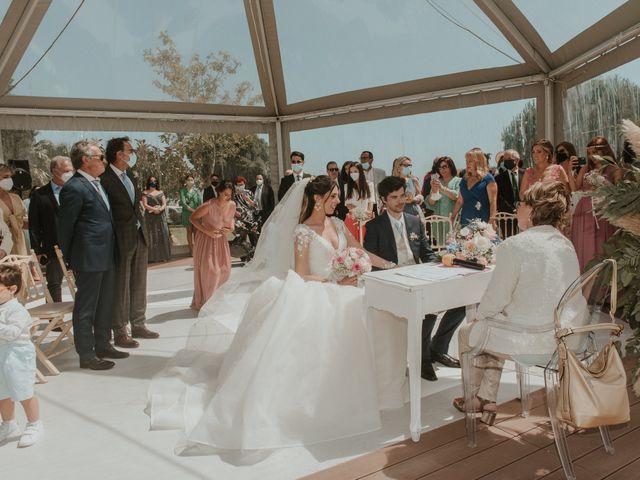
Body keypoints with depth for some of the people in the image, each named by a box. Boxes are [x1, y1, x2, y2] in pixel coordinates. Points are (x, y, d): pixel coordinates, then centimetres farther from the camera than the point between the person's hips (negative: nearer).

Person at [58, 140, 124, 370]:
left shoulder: (96, 183, 11)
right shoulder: (74, 188, -16)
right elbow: (65, 227, -11)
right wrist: (70, 259, -3)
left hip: (105, 256, 9)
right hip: (88, 258, -9)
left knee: (105, 304, 18)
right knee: (86, 308, 3)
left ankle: (103, 346, 32)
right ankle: (87, 355, 15)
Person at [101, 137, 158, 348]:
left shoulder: (128, 174, 12)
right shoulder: (105, 178, -14)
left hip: (140, 236, 8)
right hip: (122, 240, -8)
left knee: (139, 283, 15)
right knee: (121, 286, 2)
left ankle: (138, 325, 28)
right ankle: (120, 332, 14)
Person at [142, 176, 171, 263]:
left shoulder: (161, 192, 13)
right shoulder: (145, 193, 5)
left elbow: (164, 204, 5)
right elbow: (145, 205, -6)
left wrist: (160, 209, -16)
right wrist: (154, 209, -20)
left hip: (161, 216, 2)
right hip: (150, 217, -2)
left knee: (162, 235, -3)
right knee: (151, 236, -5)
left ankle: (162, 256, 1)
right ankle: (151, 257, -4)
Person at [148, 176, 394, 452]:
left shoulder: (337, 224, 13)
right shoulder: (303, 232, -7)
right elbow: (301, 276, -10)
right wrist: (334, 280, -18)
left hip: (338, 290, 7)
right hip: (314, 292, -7)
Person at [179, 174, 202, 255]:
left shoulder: (196, 190, 9)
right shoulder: (183, 190, 2)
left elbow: (200, 202, 1)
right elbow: (183, 203, -8)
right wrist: (192, 210, -14)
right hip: (187, 213, -1)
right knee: (189, 231, 2)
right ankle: (191, 250, 6)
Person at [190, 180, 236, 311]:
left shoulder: (232, 205, -7)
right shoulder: (209, 206, -23)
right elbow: (193, 218, -13)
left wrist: (231, 228, -7)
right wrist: (207, 231, -20)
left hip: (221, 239, 6)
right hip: (206, 239, -5)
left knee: (224, 269, 5)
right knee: (208, 270, -5)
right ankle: (205, 302, 10)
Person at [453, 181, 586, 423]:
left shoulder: (514, 245, -19)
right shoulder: (566, 244, 5)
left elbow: (496, 298, -15)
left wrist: (479, 316, 7)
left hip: (530, 338, -7)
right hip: (563, 335, 8)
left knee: (467, 333, 19)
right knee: (493, 327, 30)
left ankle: (473, 400, 36)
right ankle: (487, 400, 32)